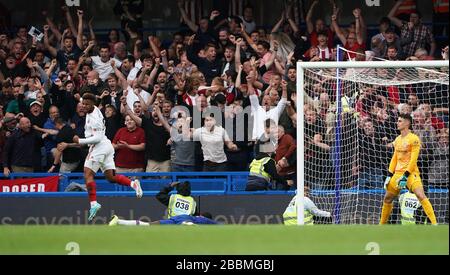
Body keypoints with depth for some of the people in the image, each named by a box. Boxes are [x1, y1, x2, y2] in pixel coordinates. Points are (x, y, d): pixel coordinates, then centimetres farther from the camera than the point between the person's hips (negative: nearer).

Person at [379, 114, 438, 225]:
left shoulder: (414, 139, -10)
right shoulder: (398, 139, 13)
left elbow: (413, 159, -15)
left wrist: (406, 176, -20)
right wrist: (390, 175, 13)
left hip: (410, 173, -8)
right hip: (398, 173, 8)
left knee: (421, 196, -23)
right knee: (387, 198, 12)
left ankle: (434, 223, -27)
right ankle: (382, 224, 27)